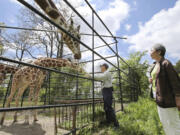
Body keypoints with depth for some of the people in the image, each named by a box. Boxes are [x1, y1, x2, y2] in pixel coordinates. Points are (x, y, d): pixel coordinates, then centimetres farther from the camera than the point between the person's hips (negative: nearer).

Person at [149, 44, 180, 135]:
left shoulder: (165, 63, -15)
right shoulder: (156, 65, 10)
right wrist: (152, 80, 1)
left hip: (167, 97, -9)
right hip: (159, 97, 9)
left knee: (172, 122, 4)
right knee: (164, 121, 19)